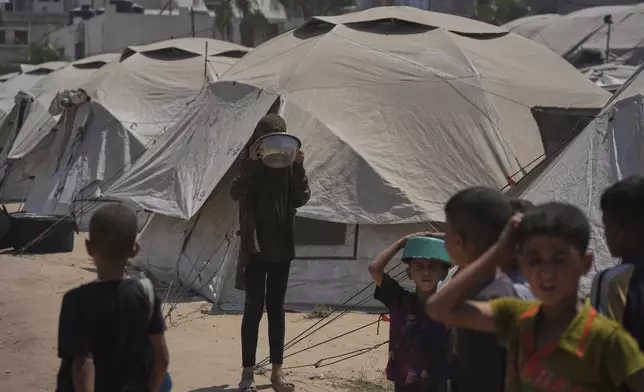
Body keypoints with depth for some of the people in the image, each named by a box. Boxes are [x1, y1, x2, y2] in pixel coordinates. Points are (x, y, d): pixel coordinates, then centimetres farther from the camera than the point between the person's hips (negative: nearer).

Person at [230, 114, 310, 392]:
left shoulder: (287, 163, 2)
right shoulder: (251, 162, -4)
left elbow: (301, 199, -5)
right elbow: (236, 194, -17)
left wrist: (298, 168, -17)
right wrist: (251, 164, -28)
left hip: (281, 245, 3)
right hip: (256, 245, -3)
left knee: (276, 307, 8)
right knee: (254, 308, -3)